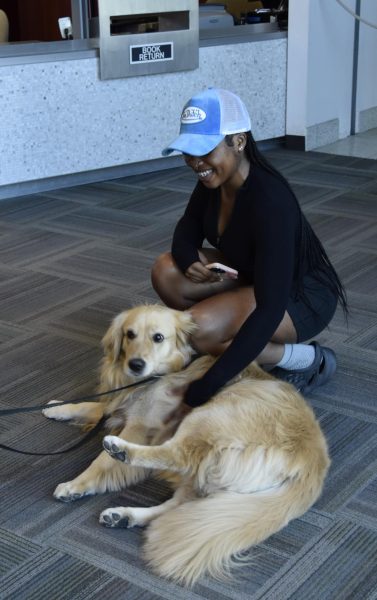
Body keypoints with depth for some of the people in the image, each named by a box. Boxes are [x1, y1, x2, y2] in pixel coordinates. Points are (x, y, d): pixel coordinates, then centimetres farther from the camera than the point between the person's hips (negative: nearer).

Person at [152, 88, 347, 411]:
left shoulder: (270, 200, -34)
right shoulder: (214, 178, -11)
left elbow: (270, 309, -39)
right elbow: (187, 230, 7)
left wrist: (205, 389, -42)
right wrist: (189, 261, -21)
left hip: (302, 297, -8)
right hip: (251, 276, 8)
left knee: (199, 328, -29)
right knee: (166, 272, -12)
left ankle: (310, 360, -6)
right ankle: (254, 348, 3)